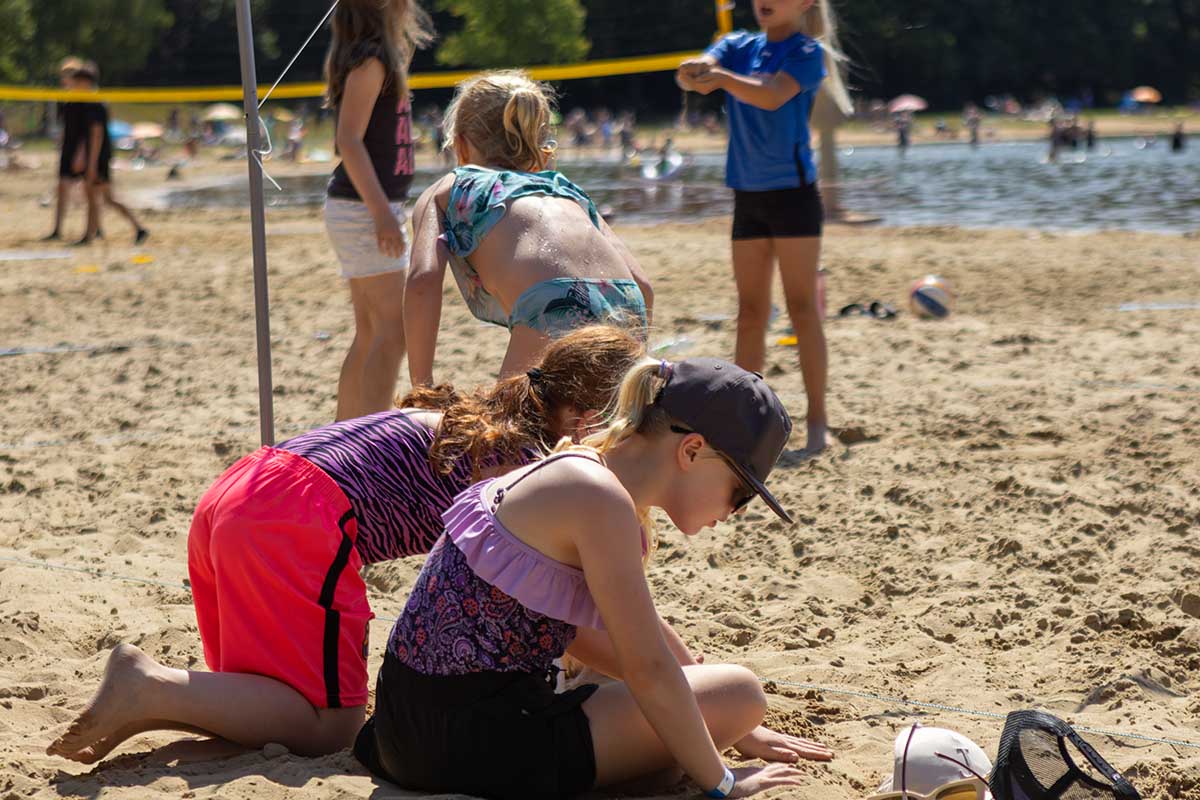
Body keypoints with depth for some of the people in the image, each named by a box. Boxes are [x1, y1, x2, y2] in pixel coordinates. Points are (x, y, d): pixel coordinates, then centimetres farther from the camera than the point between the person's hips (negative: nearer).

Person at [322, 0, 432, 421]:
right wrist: (382, 212, -25)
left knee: (371, 333, 12)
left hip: (374, 208, 10)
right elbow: (349, 138, -21)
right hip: (363, 208, -10)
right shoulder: (370, 61, -14)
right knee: (396, 327, -12)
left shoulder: (384, 55, 13)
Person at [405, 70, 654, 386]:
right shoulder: (566, 188, 37)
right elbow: (642, 286, 23)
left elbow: (423, 281, 4)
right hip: (628, 315, 5)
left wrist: (421, 388, 7)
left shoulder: (446, 190, 26)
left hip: (553, 316, -5)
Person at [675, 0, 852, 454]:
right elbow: (693, 75, -9)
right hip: (748, 195, 5)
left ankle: (817, 421, -2)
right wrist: (693, 73, -33)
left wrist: (721, 76, -40)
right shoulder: (738, 46, 10)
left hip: (793, 192, -5)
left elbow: (773, 95, -24)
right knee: (750, 313, 7)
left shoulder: (807, 52, -5)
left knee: (802, 309, -6)